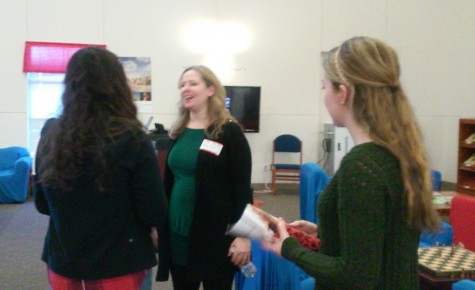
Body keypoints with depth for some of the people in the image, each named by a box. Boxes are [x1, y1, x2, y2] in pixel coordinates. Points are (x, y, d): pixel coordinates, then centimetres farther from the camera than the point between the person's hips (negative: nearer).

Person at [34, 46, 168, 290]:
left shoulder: (50, 135, -5)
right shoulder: (131, 139, -18)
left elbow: (42, 204, 7)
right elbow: (155, 213, -15)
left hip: (62, 261, 4)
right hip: (118, 264, -3)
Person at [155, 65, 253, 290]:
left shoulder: (229, 132, -8)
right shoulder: (178, 132, 8)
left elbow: (242, 187, -10)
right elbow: (168, 181, 14)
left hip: (216, 233, -5)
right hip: (177, 231, 5)